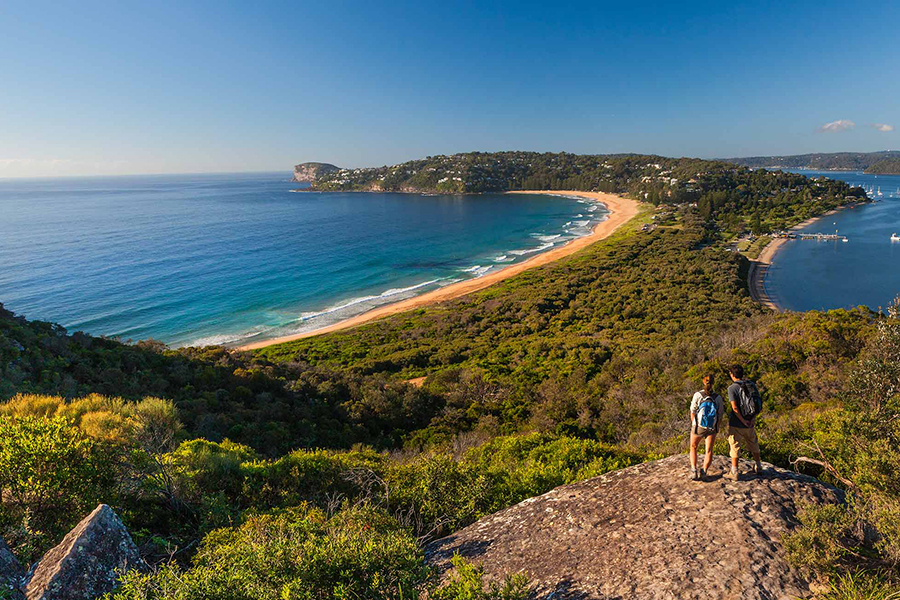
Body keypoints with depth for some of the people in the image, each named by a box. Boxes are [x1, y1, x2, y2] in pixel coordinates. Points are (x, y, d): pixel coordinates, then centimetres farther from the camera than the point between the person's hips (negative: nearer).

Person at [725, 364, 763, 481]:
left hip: (736, 424, -5)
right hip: (750, 423, 6)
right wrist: (753, 418, -5)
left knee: (735, 447, 4)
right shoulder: (751, 384, 2)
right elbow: (759, 403, 1)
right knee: (753, 444, 24)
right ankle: (758, 467, 39)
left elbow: (735, 407, -22)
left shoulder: (732, 388, -15)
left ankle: (734, 473, 9)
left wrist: (743, 421, -14)